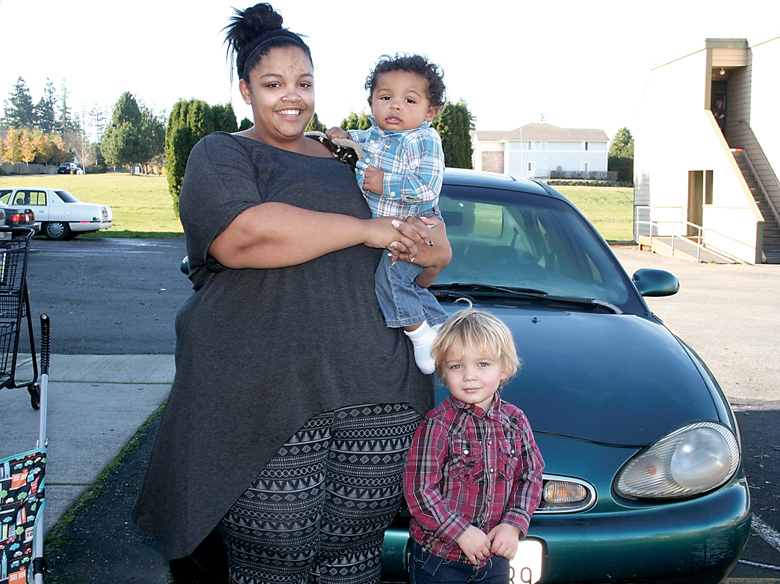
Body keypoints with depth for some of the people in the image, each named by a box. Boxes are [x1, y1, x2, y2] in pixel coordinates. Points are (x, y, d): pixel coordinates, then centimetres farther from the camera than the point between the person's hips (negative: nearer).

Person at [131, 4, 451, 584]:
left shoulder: (348, 161, 24)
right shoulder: (221, 155, 8)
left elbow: (410, 272, 28)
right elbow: (242, 237, -16)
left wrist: (435, 254, 2)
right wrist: (364, 229, -10)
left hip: (377, 390, 5)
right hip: (268, 398, -4)